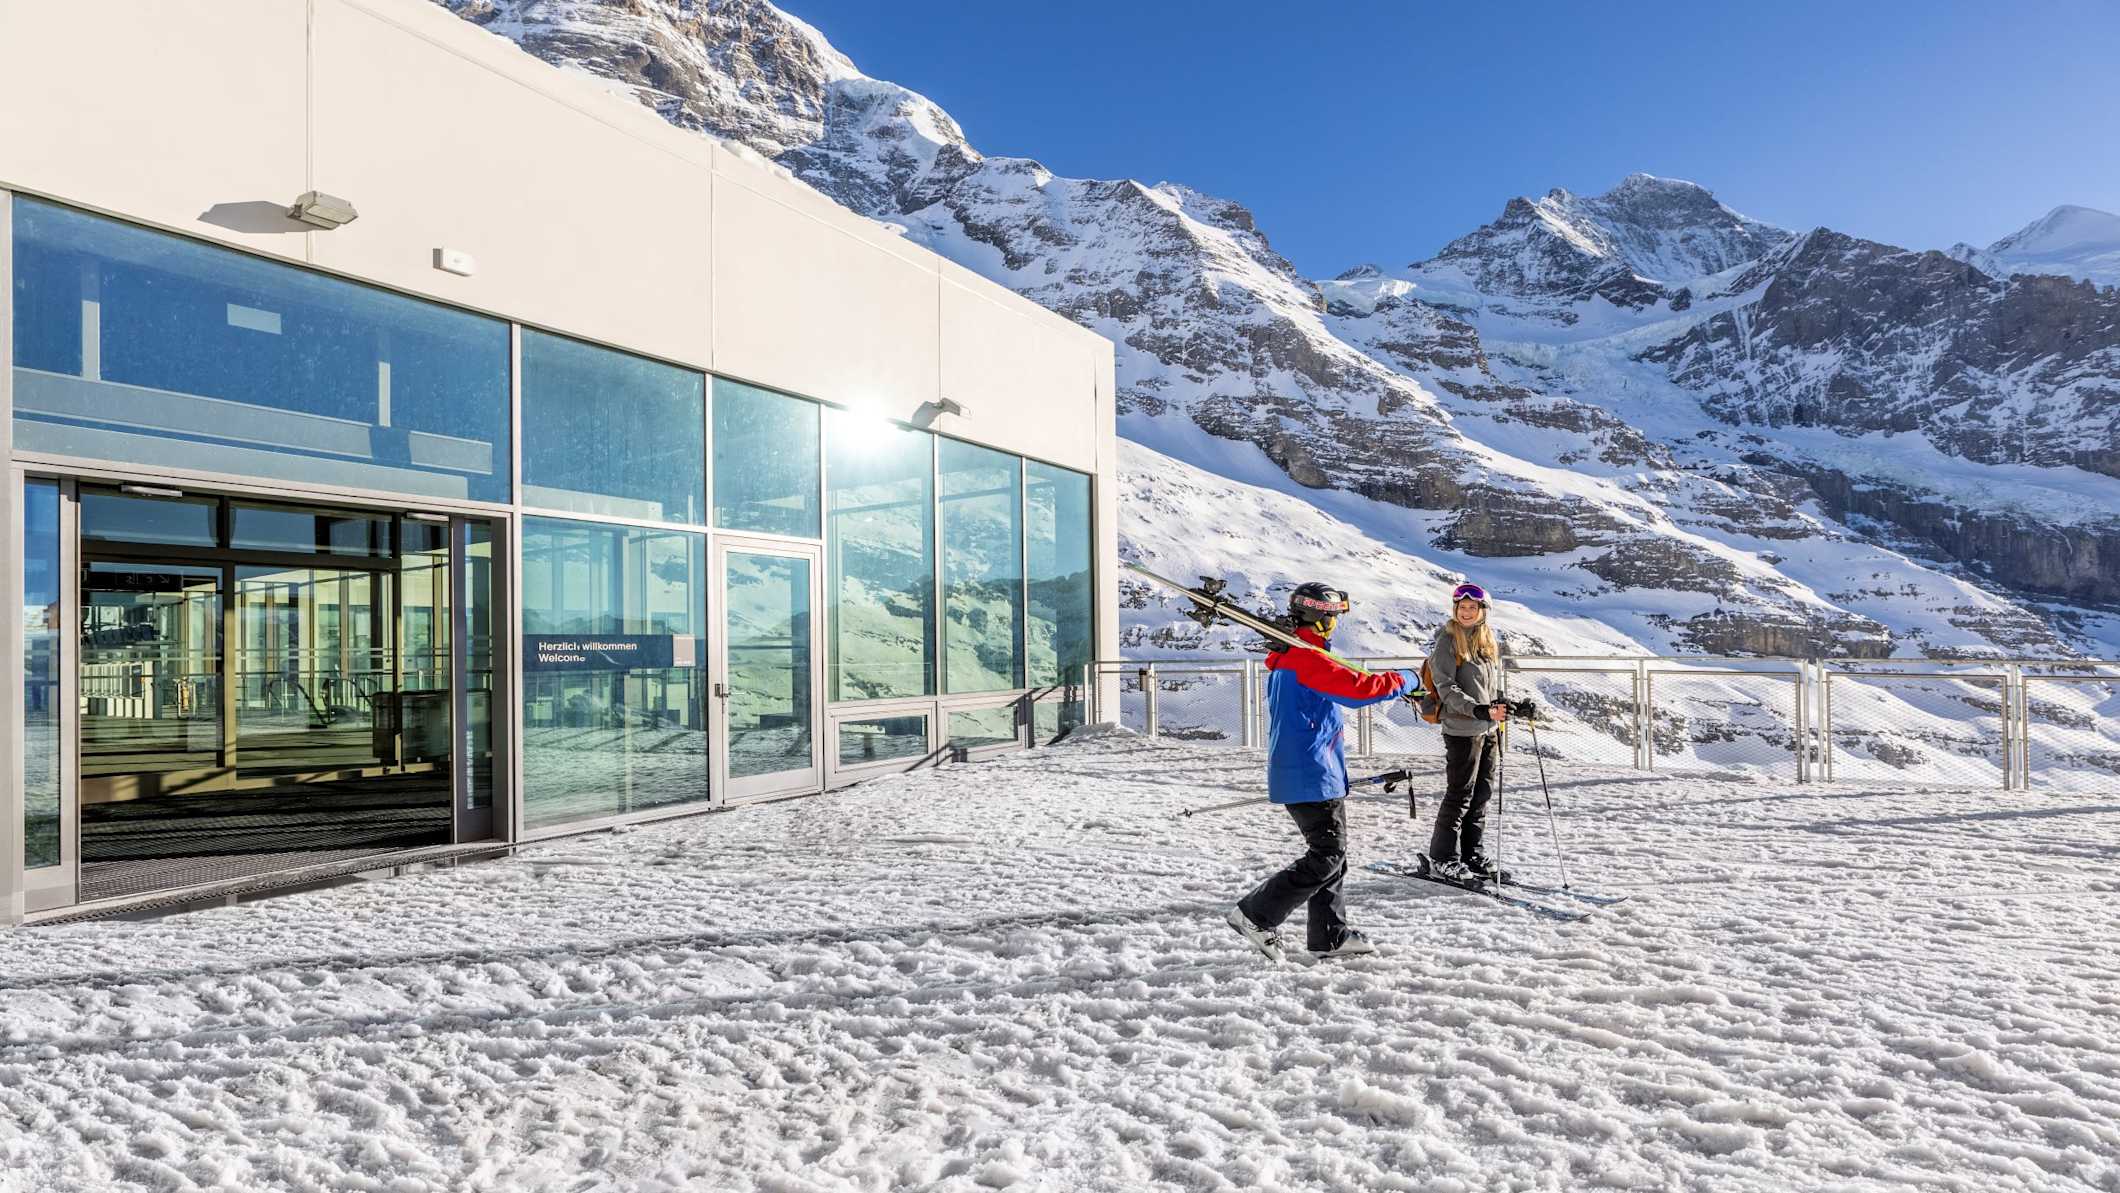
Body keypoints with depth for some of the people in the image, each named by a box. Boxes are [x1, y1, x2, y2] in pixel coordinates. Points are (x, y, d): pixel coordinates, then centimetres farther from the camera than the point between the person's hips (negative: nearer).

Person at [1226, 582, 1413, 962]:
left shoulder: (1283, 659, 16)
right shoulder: (1309, 659, -17)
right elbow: (1358, 687, -20)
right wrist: (1403, 680, -5)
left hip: (1294, 771, 10)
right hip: (1312, 776, -10)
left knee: (1331, 853, 15)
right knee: (1326, 856, -6)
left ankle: (1331, 936, 20)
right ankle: (1256, 915, -5)